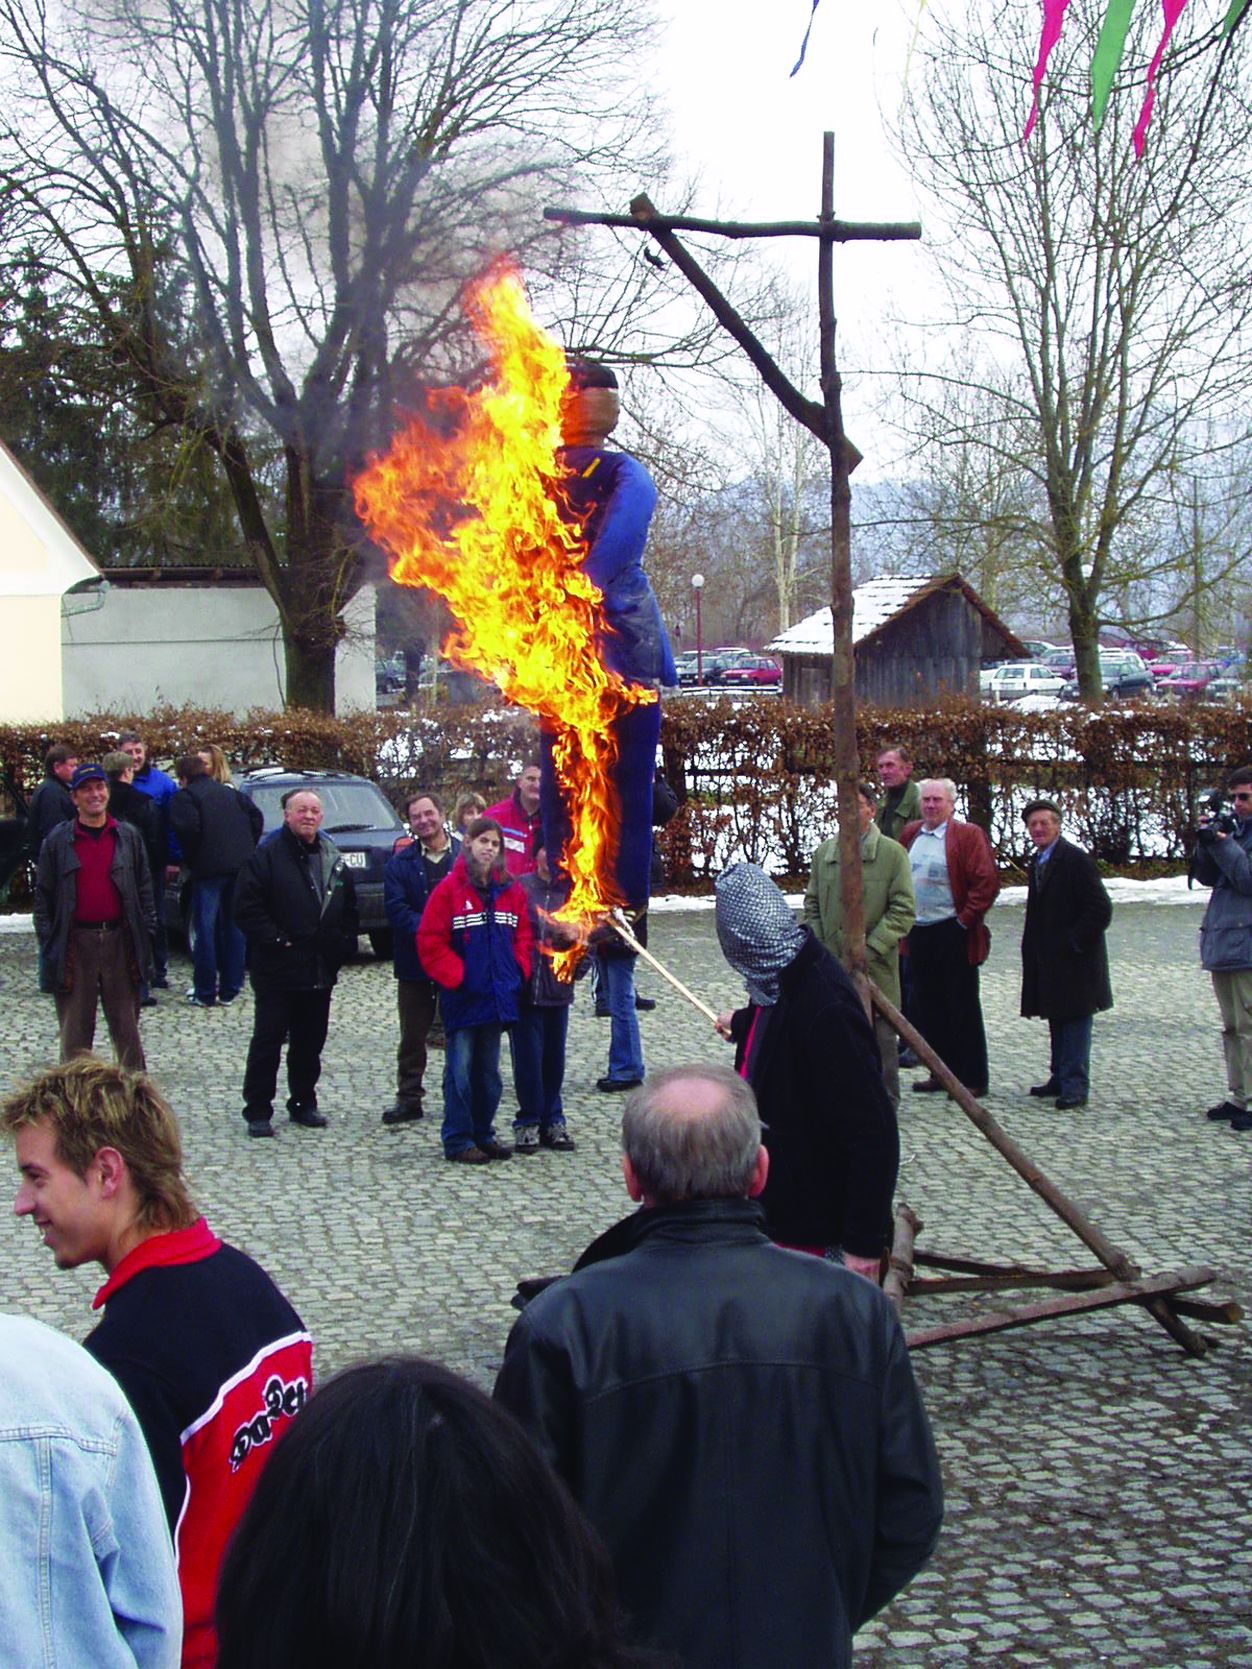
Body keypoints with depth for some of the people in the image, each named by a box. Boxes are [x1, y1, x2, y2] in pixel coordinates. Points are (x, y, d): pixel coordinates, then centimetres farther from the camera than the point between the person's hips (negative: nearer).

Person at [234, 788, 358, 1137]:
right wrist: (275, 939, -16)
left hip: (321, 970, 5)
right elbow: (246, 905, -12)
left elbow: (349, 906, 21)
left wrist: (342, 941, 7)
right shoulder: (267, 855, -7)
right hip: (277, 968, -5)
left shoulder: (333, 857, 12)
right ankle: (258, 1110, 4)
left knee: (311, 1041, 12)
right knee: (268, 1039, -2)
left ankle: (303, 1102, 24)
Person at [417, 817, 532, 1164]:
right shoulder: (450, 890, -8)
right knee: (460, 1071, -2)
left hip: (498, 997, 5)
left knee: (489, 1071, 14)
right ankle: (457, 1140, 5)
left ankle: (483, 1134, 24)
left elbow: (522, 936, 15)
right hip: (463, 998, -5)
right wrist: (456, 976, -13)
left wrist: (518, 971, 0)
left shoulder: (511, 891, 7)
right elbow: (430, 943, -9)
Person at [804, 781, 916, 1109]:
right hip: (832, 962, 3)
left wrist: (870, 949, -13)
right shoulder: (824, 853, 10)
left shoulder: (892, 853, -2)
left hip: (876, 966, -3)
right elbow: (812, 905, 17)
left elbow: (903, 910, -5)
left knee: (881, 1035, 2)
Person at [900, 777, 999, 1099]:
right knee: (927, 1008, 10)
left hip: (954, 934, -6)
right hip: (919, 933, 6)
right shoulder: (911, 835, 11)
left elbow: (987, 881, -12)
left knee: (963, 1008, 0)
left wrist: (965, 919, -14)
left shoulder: (968, 835, -7)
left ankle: (972, 1078, 5)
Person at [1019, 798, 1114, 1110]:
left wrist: (1074, 942, -17)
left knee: (1075, 1020, -6)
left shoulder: (1076, 860, -13)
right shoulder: (1037, 862, 14)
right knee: (1056, 1020, 14)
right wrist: (1033, 949, 11)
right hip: (1048, 961, 9)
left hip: (1074, 960, -9)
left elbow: (1100, 908, -17)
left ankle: (1075, 1085, -5)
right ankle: (1060, 1078, 21)